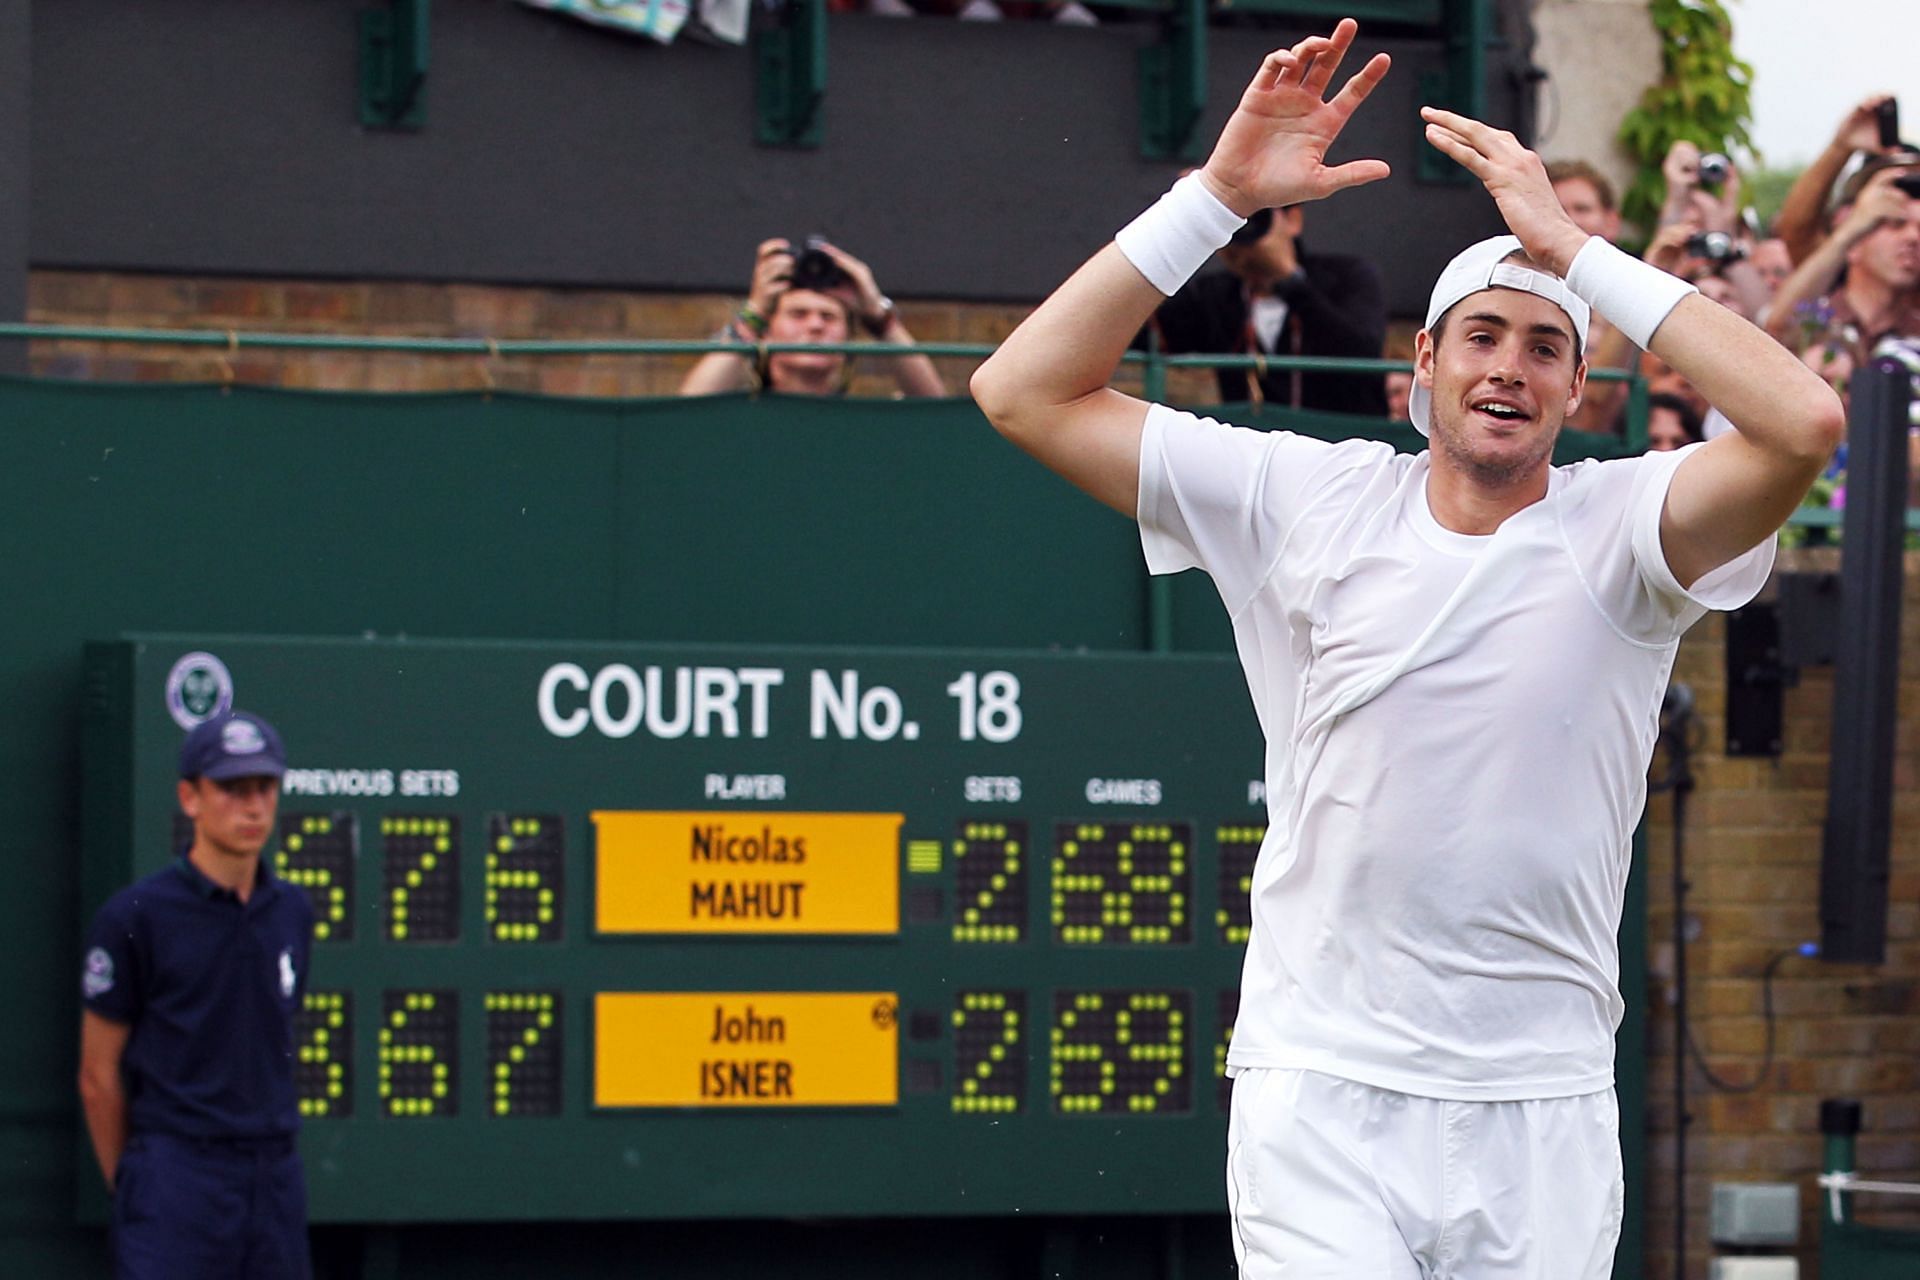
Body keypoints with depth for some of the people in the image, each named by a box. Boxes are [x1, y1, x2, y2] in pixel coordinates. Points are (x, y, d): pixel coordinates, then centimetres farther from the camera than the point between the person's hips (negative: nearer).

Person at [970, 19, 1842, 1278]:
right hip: (1322, 1109, 0)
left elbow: (1805, 423, -21)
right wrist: (1222, 194, -5)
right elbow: (1027, 392, 2)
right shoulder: (1311, 503, 4)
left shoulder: (1615, 530, -1)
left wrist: (1572, 247, -14)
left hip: (1544, 1117, 1)